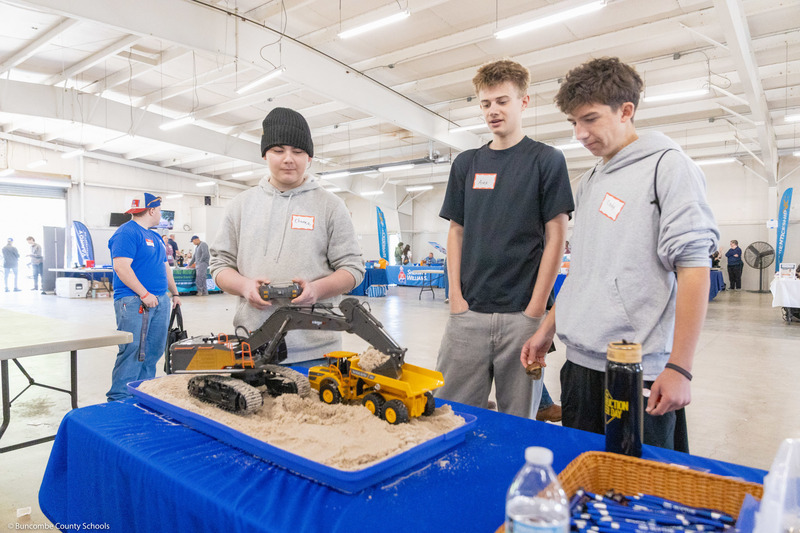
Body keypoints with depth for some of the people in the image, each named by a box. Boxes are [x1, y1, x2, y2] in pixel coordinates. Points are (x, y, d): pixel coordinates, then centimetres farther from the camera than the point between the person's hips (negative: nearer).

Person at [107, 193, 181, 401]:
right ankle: (118, 399, -1)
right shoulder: (126, 233, -9)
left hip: (159, 301, 9)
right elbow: (121, 266, -19)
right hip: (135, 302, -9)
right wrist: (144, 294, -22)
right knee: (133, 352, -9)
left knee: (154, 351, 11)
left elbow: (164, 267, 28)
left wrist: (175, 293, 27)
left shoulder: (154, 236, 21)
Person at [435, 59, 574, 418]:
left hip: (522, 314, -3)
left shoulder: (547, 160, 2)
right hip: (468, 312, 3)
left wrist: (535, 309, -8)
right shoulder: (466, 163, 13)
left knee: (518, 420, 7)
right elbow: (456, 232, 13)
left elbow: (555, 237, -2)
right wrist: (456, 296, 2)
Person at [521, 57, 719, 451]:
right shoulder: (589, 182, 16)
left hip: (640, 373, -7)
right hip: (580, 363, 7)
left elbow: (693, 267, -13)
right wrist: (547, 330, 16)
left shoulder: (667, 165, -5)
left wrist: (678, 367, -17)